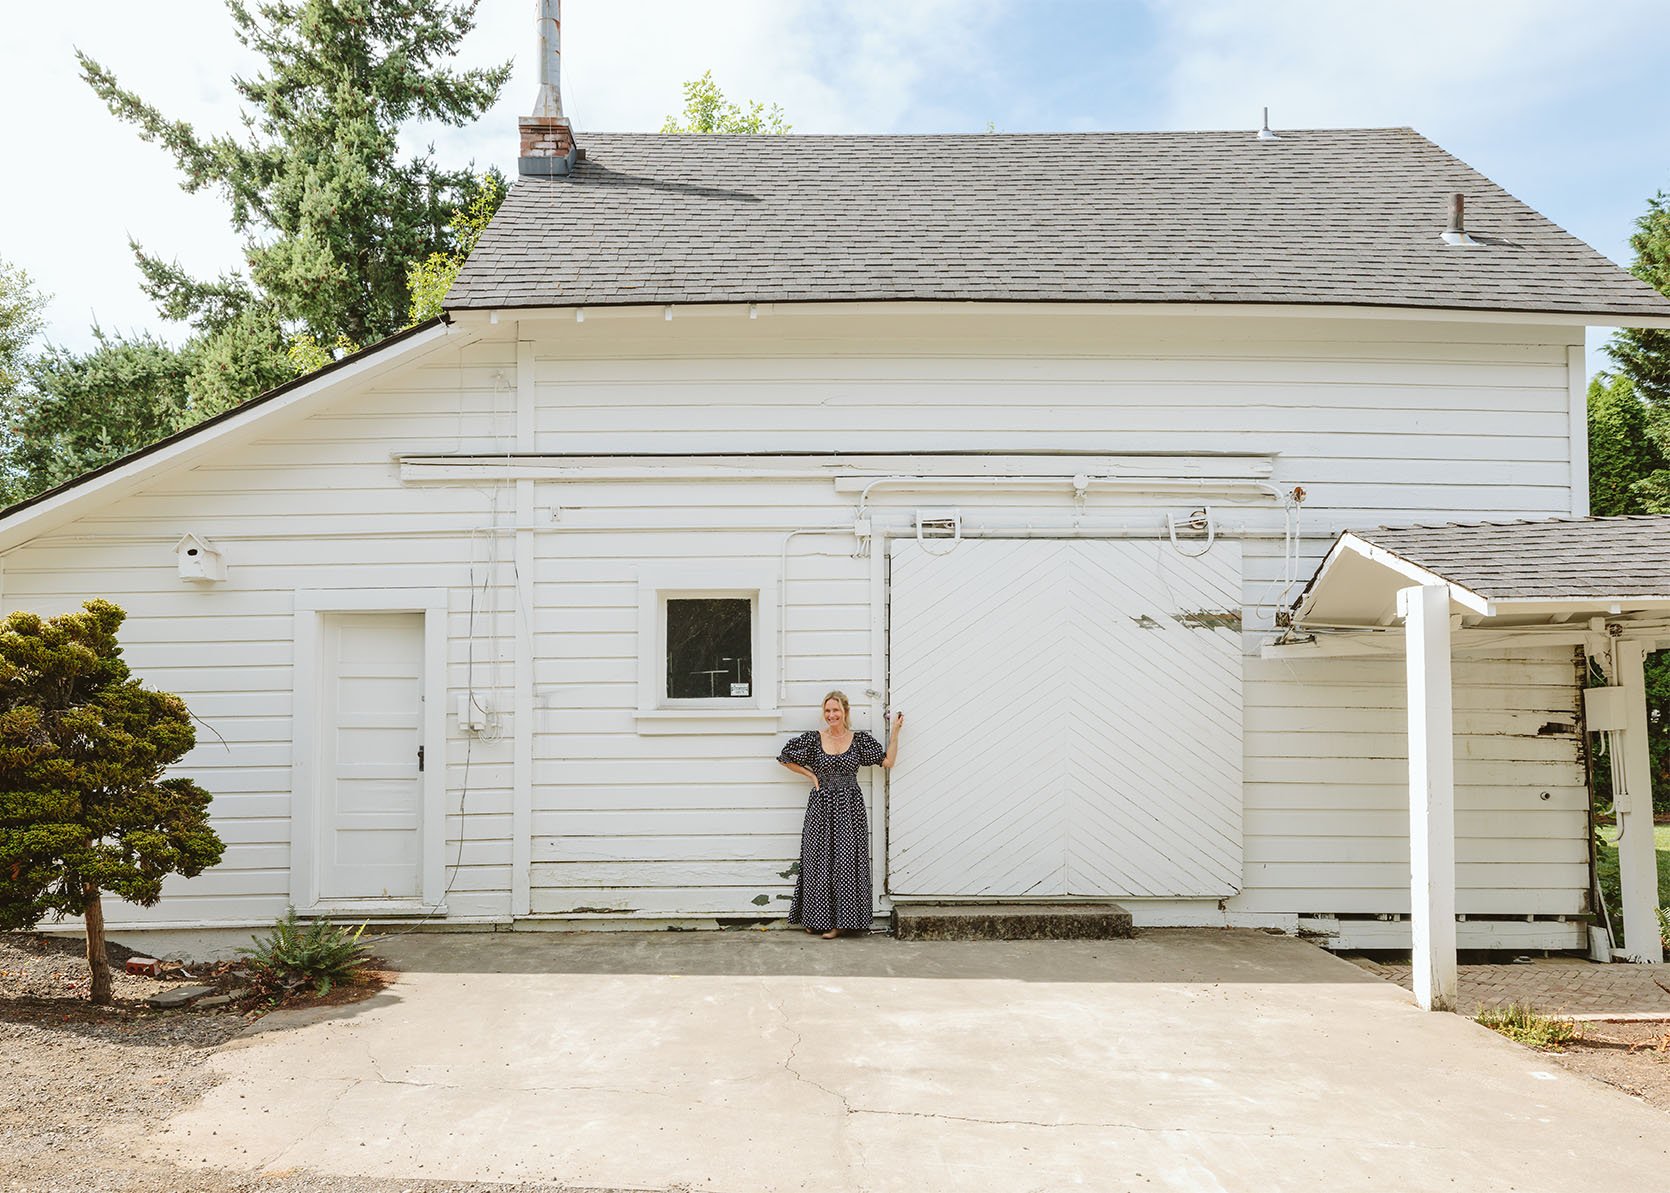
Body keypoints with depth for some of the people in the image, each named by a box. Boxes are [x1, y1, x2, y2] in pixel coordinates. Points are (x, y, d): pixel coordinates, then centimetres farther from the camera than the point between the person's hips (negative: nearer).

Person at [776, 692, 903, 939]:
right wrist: (811, 775, 2)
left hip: (849, 807, 0)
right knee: (817, 861, 4)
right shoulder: (813, 738, -1)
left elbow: (888, 761, 1)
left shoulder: (860, 739, 1)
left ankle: (839, 921, 6)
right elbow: (785, 758, 7)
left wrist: (895, 731, -3)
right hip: (821, 807, 1)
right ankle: (815, 919, 16)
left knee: (845, 862, -2)